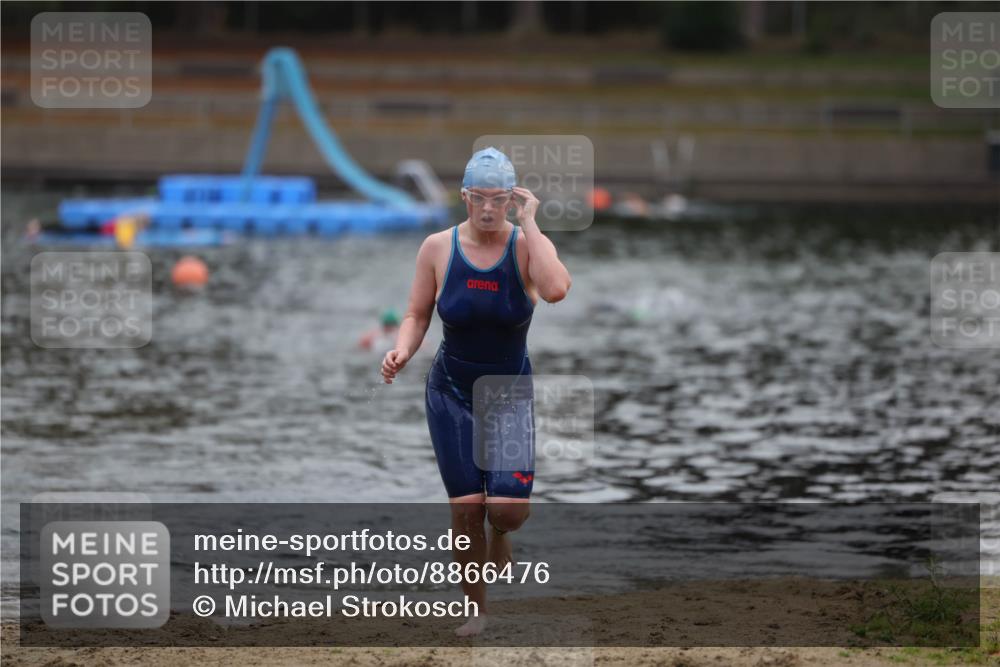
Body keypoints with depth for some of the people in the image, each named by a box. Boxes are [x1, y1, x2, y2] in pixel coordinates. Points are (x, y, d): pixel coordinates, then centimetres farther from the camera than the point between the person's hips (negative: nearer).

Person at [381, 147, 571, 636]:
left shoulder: (528, 246, -13)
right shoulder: (438, 248, -9)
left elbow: (556, 290, -35)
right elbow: (418, 314, 1)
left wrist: (529, 224, -29)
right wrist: (402, 350, -20)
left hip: (510, 393, -1)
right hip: (451, 393, 1)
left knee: (508, 510, -13)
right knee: (466, 508, -6)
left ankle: (499, 539, 25)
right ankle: (477, 610, 13)